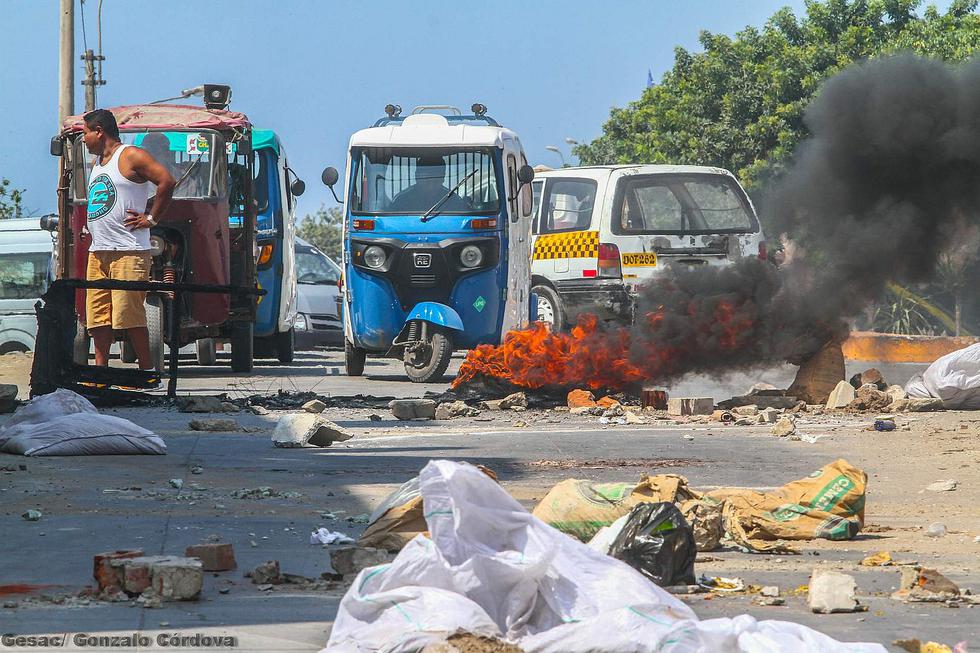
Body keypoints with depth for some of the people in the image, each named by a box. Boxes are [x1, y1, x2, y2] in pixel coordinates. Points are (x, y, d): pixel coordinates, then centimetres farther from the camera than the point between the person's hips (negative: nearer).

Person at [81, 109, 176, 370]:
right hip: (98, 251, 9)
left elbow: (167, 181, -15)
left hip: (129, 251, -9)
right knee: (97, 315, 5)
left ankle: (147, 370, -6)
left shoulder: (132, 157, -6)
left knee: (129, 314, -11)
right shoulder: (96, 162, 21)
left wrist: (151, 218, -12)